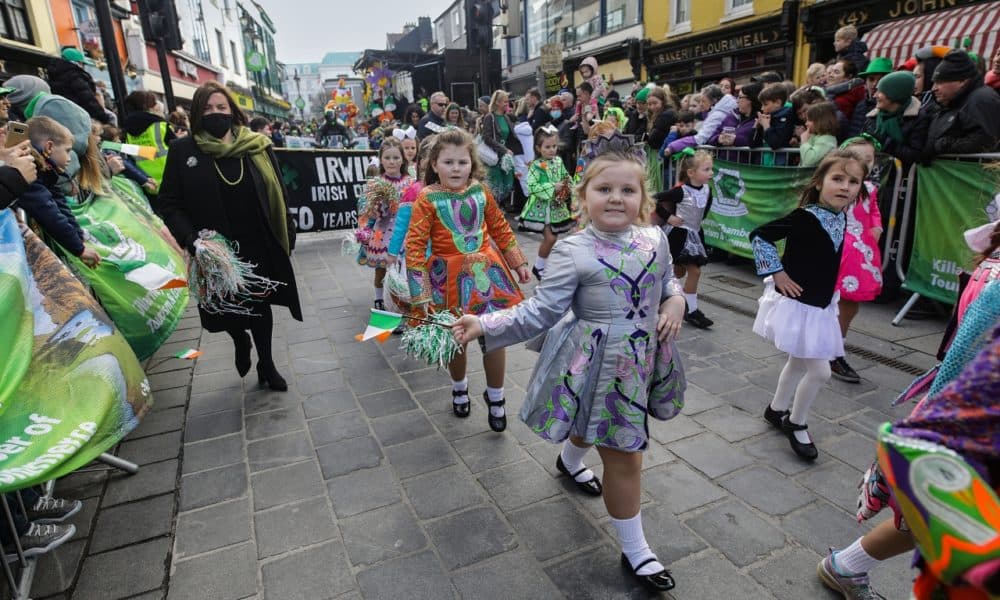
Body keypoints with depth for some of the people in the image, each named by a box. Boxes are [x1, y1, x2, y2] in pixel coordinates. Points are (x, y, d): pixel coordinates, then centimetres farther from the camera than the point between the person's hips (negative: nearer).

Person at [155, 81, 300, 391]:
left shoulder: (258, 146, 1)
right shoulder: (183, 150, -3)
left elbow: (278, 195, 3)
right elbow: (168, 203, -2)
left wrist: (288, 234, 1)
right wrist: (190, 237, -16)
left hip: (259, 247, 1)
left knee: (261, 306, 12)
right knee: (228, 310, 12)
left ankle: (266, 364, 31)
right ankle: (240, 342, 47)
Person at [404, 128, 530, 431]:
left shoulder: (481, 192, -2)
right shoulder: (428, 199, -13)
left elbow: (500, 228, 10)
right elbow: (414, 246, -14)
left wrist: (519, 262, 13)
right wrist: (421, 293, -17)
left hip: (487, 270, 3)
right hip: (450, 276, -2)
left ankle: (495, 396, 28)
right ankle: (459, 388, 43)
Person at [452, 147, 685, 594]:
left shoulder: (655, 239, -3)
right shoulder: (572, 252, -20)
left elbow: (668, 281, 15)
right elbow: (540, 312, -18)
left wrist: (676, 302, -6)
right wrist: (484, 325, -25)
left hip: (642, 357, 7)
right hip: (597, 364, -6)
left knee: (597, 424, 31)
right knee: (624, 455, 2)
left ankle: (569, 462, 66)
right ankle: (635, 550, 25)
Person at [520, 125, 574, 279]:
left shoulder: (559, 161, 5)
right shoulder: (536, 165, -12)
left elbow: (566, 179, 15)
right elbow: (532, 187, -19)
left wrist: (568, 190, -2)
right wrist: (552, 188, -22)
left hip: (557, 206, 6)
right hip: (541, 207, -6)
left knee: (550, 238, 10)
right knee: (550, 238, -10)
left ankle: (545, 265, 25)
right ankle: (538, 267, 8)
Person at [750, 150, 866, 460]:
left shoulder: (840, 217, 1)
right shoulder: (805, 217, -22)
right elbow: (759, 235, -22)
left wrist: (827, 291, 10)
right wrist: (777, 274, -20)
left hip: (820, 305, 8)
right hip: (796, 303, -8)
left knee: (799, 363, 21)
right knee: (819, 370, -4)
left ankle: (776, 409, 41)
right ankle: (797, 424, 18)